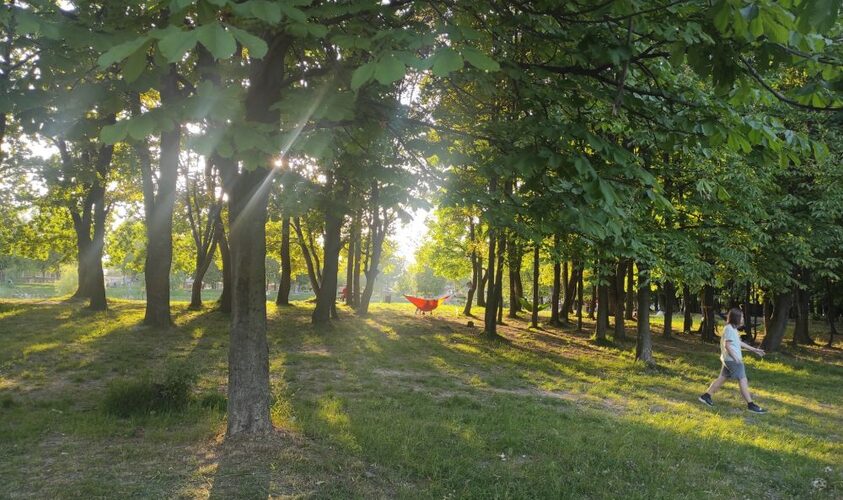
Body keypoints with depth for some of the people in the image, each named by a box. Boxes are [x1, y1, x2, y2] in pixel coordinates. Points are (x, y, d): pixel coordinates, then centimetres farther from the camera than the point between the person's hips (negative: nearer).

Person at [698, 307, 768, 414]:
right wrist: (736, 358, -21)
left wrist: (754, 349, 23)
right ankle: (751, 405, -2)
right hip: (732, 359, -10)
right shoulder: (729, 329, -16)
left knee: (722, 378, 13)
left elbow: (739, 343, 22)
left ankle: (706, 396, 16)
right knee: (743, 380, -6)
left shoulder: (732, 328, 15)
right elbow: (727, 345, -21)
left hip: (729, 359, 10)